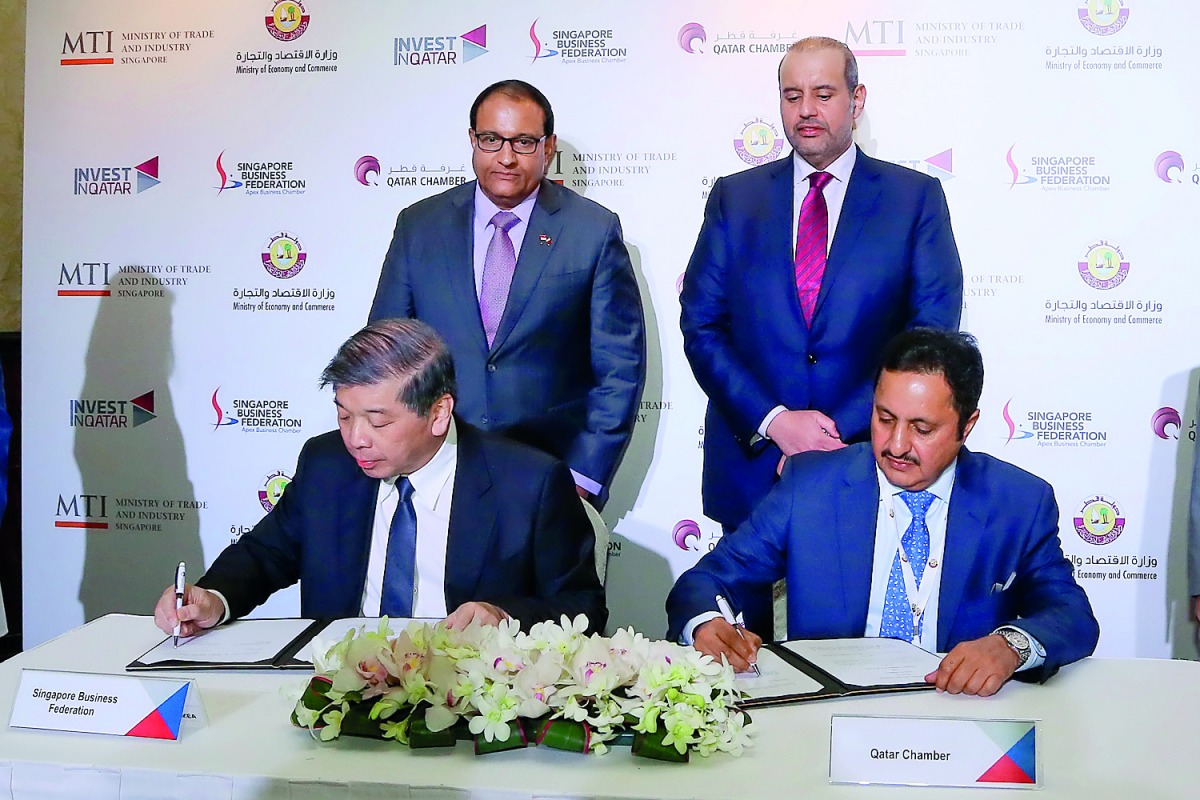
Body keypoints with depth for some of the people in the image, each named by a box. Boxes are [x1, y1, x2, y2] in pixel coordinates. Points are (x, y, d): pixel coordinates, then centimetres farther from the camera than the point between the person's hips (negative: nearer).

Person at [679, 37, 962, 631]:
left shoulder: (915, 197, 2)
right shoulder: (734, 197, 7)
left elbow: (932, 334, -4)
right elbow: (701, 325, 1)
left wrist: (840, 433, -12)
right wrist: (774, 421, -11)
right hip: (751, 464, 2)